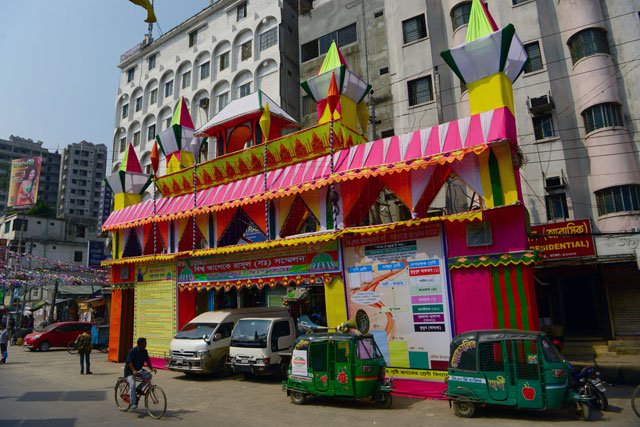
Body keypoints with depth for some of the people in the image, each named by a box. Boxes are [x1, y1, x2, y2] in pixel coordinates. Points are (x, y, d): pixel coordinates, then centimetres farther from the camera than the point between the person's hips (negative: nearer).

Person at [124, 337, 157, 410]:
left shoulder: (144, 351, 2)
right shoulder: (133, 351, -17)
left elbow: (148, 360, -2)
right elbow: (129, 362, -24)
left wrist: (152, 368, -19)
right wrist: (133, 371, -39)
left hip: (138, 370, 6)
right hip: (130, 371, -6)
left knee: (149, 375, -16)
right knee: (132, 384, -27)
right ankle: (133, 403, -21)